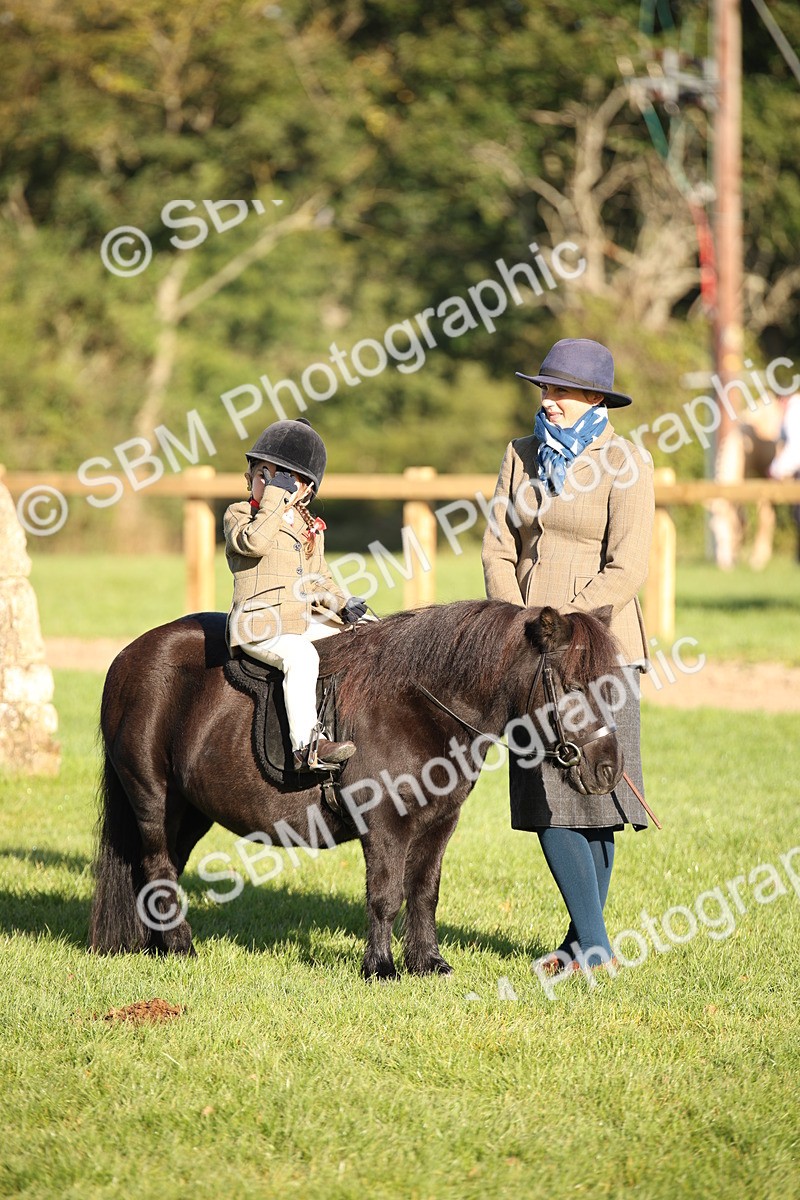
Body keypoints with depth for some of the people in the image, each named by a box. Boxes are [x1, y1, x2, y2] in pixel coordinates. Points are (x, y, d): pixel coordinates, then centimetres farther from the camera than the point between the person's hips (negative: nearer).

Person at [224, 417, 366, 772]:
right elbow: (256, 542, -22)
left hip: (304, 622, 8)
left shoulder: (310, 529, 19)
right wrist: (274, 500, -19)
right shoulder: (239, 515, 0)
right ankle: (306, 746, -43)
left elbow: (318, 580, 25)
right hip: (258, 625, -8)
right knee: (300, 657, -36)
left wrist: (342, 603, 8)